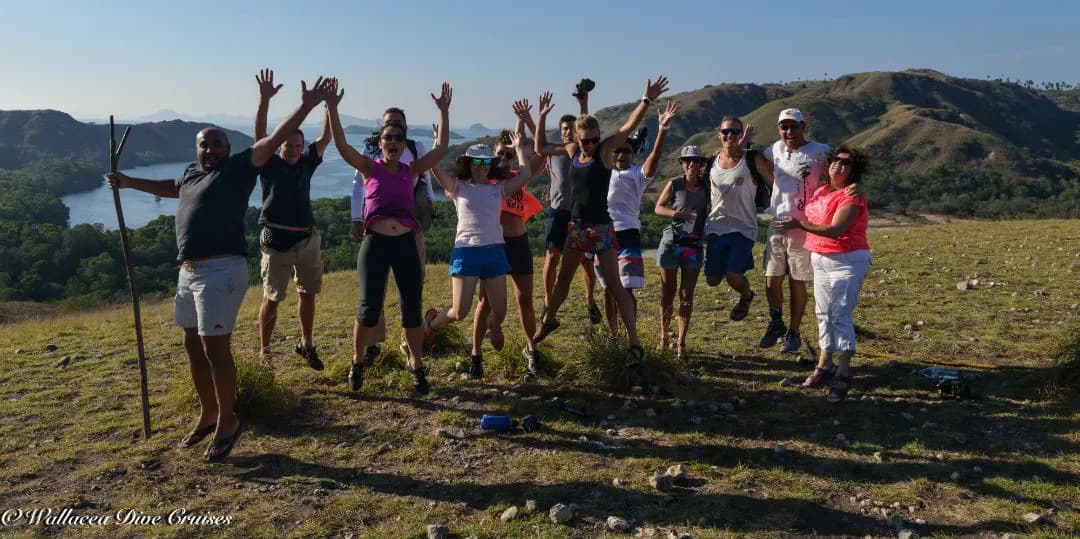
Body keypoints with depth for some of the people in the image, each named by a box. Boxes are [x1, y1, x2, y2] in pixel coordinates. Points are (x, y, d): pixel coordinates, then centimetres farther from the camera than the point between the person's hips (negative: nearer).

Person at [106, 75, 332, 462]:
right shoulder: (191, 172, 18)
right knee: (193, 346, 16)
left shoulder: (238, 167, -3)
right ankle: (207, 414, 33)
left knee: (215, 348, -6)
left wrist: (306, 107, -19)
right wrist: (128, 182, 43)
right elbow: (171, 188, 40)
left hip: (221, 271, -8)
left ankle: (227, 423, 10)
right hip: (189, 271, 8)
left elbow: (273, 140, -12)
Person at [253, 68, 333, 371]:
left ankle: (306, 344, 27)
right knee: (272, 299, 0)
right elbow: (260, 134, -13)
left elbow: (325, 138, 5)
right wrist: (264, 99, -24)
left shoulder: (306, 165, 9)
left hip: (307, 240, 4)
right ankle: (264, 351, 13)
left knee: (307, 294, 13)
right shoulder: (270, 164, -1)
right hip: (276, 241, -4)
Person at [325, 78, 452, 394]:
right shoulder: (369, 168, 5)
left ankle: (416, 365, 21)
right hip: (375, 243, -2)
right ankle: (357, 362, 20)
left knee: (412, 309, 5)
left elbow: (441, 149, 4)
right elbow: (341, 145, -8)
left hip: (406, 244, 2)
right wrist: (332, 108, -16)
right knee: (369, 308, -3)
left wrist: (444, 111, 1)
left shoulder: (411, 171, 10)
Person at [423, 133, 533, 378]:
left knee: (499, 311, 1)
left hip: (495, 252, 3)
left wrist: (519, 148, 14)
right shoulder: (458, 187, 7)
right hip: (466, 252, -3)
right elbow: (435, 167, -7)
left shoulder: (499, 189, 13)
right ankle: (432, 322, 26)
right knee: (460, 312, -9)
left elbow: (526, 174, 4)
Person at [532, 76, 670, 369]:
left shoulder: (605, 149, -9)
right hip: (576, 225, 6)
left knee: (615, 286, -6)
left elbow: (628, 127, -23)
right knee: (563, 278, 22)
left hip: (600, 227, -6)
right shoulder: (572, 151, 4)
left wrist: (647, 101, -35)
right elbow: (541, 147, 17)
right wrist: (541, 117, 9)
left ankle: (634, 343, -3)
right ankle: (549, 320, 45)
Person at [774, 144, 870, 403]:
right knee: (823, 313, 11)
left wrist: (799, 225, -29)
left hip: (847, 262, -8)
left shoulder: (852, 197, -14)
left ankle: (843, 374, -6)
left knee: (840, 315, -10)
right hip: (821, 260, 8)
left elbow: (836, 230, -26)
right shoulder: (821, 191, 9)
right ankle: (824, 365, 21)